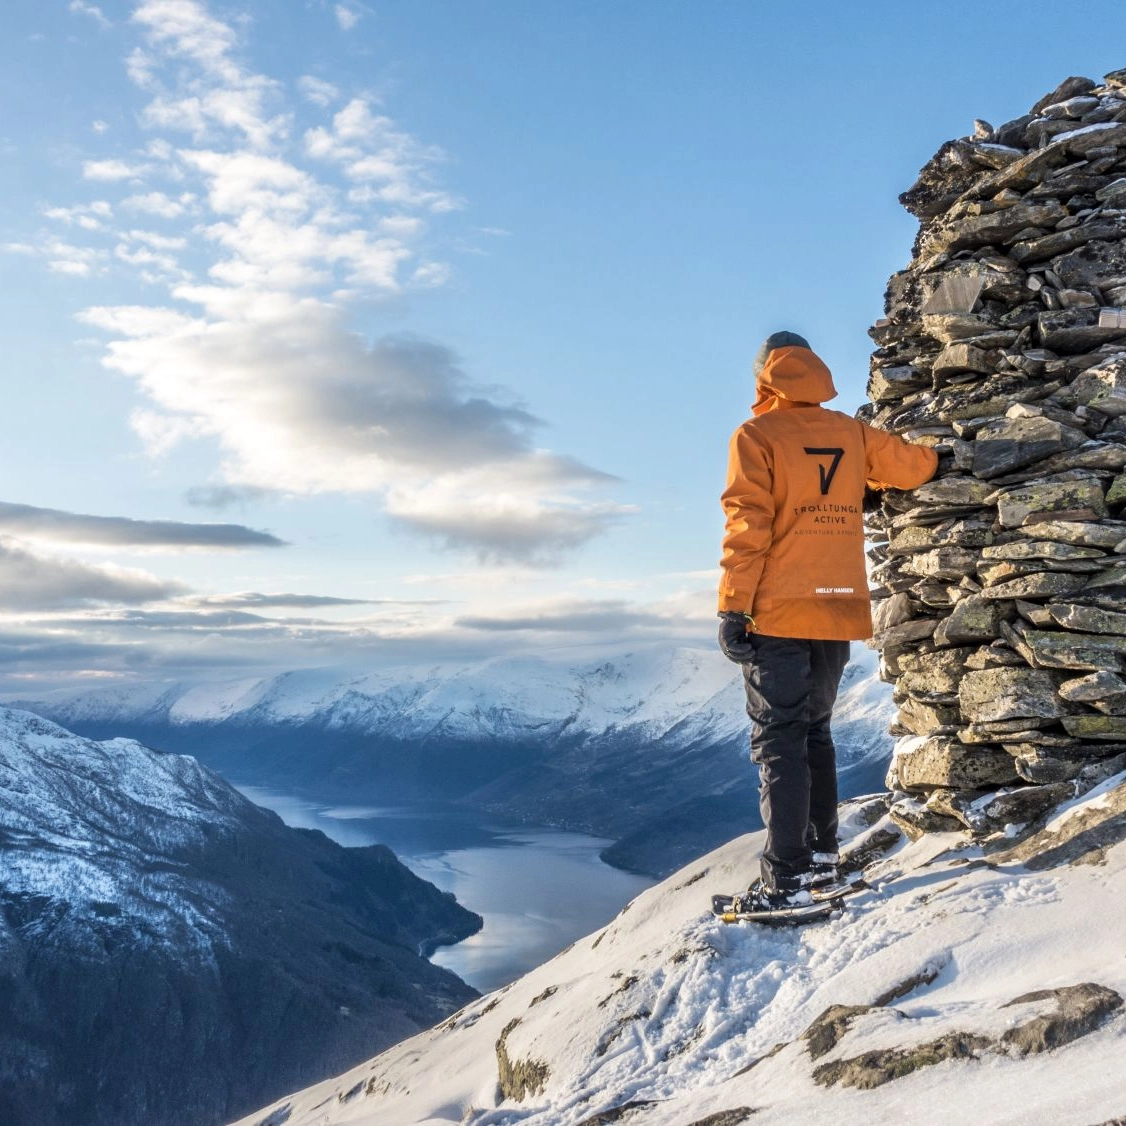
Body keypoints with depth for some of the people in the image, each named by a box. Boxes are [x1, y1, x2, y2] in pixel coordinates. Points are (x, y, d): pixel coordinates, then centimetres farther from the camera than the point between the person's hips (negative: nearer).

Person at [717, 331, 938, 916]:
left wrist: (732, 606, -13)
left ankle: (787, 878, -7)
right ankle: (822, 851, 23)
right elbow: (915, 466, 23)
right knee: (813, 731, 19)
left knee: (779, 741, -4)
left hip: (779, 612, -5)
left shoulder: (756, 435, -3)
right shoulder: (852, 434, 11)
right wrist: (924, 457, 47)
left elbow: (747, 526, -12)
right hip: (840, 611, 5)